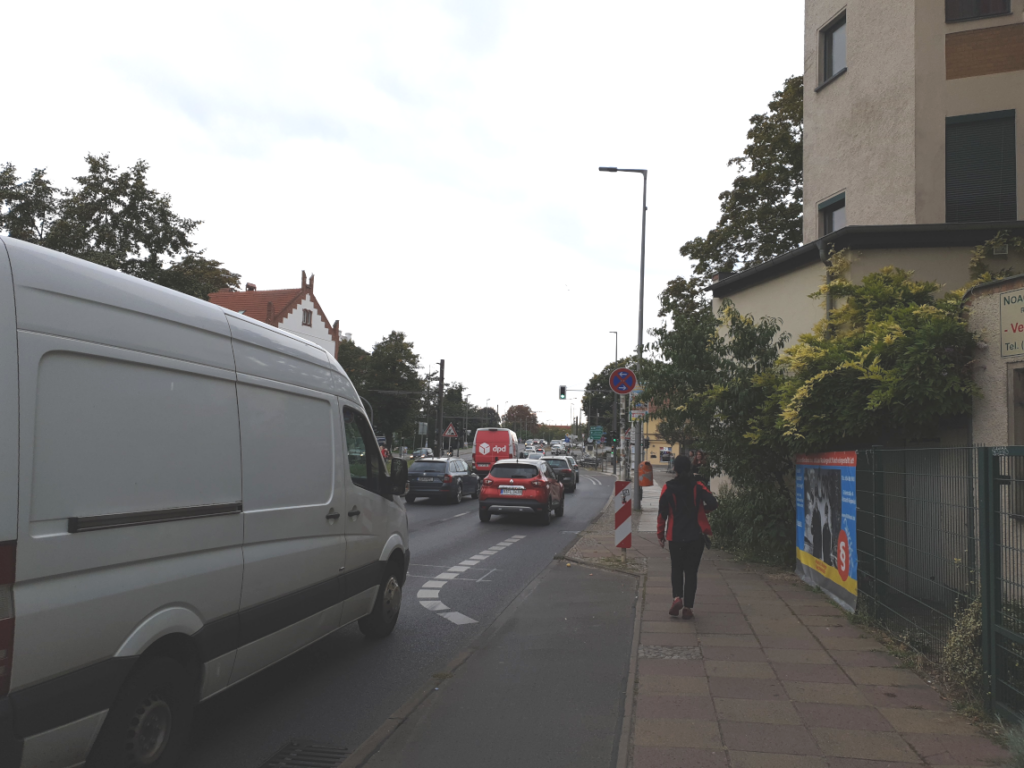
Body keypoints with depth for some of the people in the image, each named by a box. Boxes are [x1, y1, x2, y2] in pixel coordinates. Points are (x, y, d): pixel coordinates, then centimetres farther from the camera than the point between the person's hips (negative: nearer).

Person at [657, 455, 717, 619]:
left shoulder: (668, 488, -3)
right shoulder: (697, 486, -2)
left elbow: (662, 513, -3)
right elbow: (713, 503, -13)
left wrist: (660, 535, 6)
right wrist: (702, 510, 9)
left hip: (675, 536, 0)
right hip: (696, 536, 0)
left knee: (677, 569, 16)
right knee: (691, 571, 8)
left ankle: (677, 597, -7)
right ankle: (688, 607, 5)